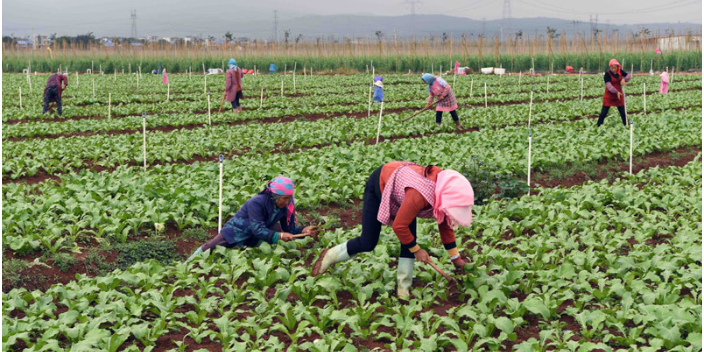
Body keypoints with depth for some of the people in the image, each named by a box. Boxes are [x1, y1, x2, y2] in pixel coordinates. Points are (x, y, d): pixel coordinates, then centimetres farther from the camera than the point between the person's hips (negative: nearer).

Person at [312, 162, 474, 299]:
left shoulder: (442, 192, -20)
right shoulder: (420, 195, -44)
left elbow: (445, 225, -3)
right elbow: (399, 226, -32)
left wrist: (455, 257, 0)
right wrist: (416, 250, -18)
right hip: (379, 183, -6)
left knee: (409, 236, -8)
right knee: (367, 243, -3)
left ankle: (404, 288, 2)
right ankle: (330, 256, 22)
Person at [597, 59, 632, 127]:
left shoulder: (620, 71, -1)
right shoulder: (607, 74, -16)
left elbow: (628, 75, 4)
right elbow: (608, 85, -25)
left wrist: (624, 79, -19)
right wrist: (616, 92, -35)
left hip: (619, 94, 4)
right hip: (609, 95, -4)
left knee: (623, 112, 7)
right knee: (604, 112, -3)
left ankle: (626, 125, 16)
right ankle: (598, 126, 4)